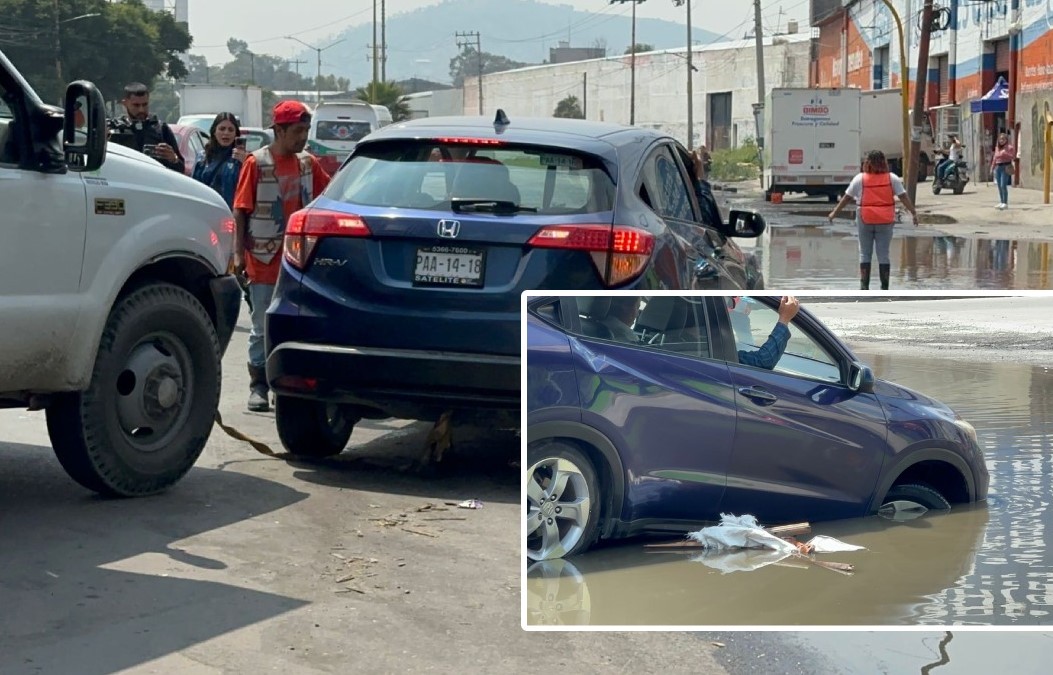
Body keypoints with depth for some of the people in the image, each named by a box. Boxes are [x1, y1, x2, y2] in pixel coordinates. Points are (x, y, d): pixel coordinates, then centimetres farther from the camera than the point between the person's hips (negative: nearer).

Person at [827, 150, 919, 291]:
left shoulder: (860, 179, -2)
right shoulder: (892, 178, 0)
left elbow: (847, 197, 2)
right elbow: (904, 197, -3)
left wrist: (834, 212, 10)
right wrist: (914, 212, 3)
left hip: (865, 220, -1)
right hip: (885, 221, 1)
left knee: (864, 254, 9)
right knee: (883, 254, 6)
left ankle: (864, 286, 4)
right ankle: (884, 287, 7)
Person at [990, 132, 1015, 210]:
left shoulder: (1009, 147, -3)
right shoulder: (997, 147, 17)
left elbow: (1013, 157, -9)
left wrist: (1006, 153, -22)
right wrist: (992, 167, 17)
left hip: (1006, 167, -7)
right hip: (998, 167, 7)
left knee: (1003, 185, -13)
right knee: (999, 185, 9)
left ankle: (1005, 203, -10)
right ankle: (1001, 202, 17)